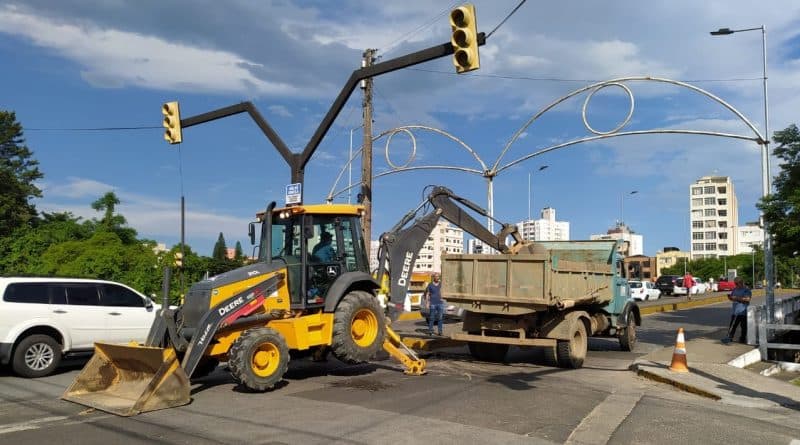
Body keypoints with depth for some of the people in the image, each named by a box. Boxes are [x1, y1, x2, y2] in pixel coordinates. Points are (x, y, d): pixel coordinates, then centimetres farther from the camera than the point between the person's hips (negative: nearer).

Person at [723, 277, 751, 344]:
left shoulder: (746, 290, -5)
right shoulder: (735, 289, 14)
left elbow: (747, 299, -19)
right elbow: (732, 298, 23)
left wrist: (737, 298, -21)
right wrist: (730, 297, -1)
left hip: (743, 311, -5)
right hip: (735, 311, 5)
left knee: (744, 326, 3)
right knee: (732, 325, 1)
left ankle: (742, 338, 12)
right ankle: (729, 337, 1)